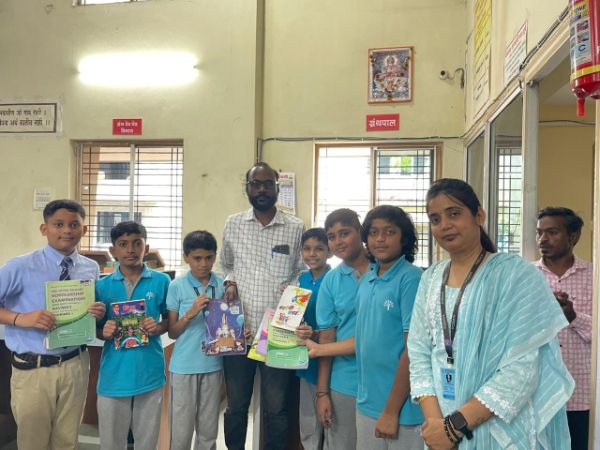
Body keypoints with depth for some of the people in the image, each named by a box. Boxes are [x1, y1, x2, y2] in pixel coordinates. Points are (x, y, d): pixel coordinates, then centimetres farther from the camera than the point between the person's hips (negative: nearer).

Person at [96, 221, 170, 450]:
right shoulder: (103, 285, -1)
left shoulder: (161, 281, -3)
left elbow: (170, 319, 7)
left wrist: (158, 327, -14)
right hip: (114, 374, 1)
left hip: (150, 371, 0)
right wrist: (104, 332, -15)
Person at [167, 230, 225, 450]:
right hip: (184, 366, -2)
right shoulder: (177, 286, -6)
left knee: (208, 430, 15)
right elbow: (172, 332, -3)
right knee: (181, 431, 7)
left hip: (213, 364, 2)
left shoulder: (223, 285, 0)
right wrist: (191, 313, -20)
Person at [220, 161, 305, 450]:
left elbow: (303, 271, 7)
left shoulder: (295, 228, 1)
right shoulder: (233, 224, 6)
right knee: (236, 406, 15)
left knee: (275, 409, 9)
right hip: (238, 330, 2)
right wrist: (229, 282, -4)